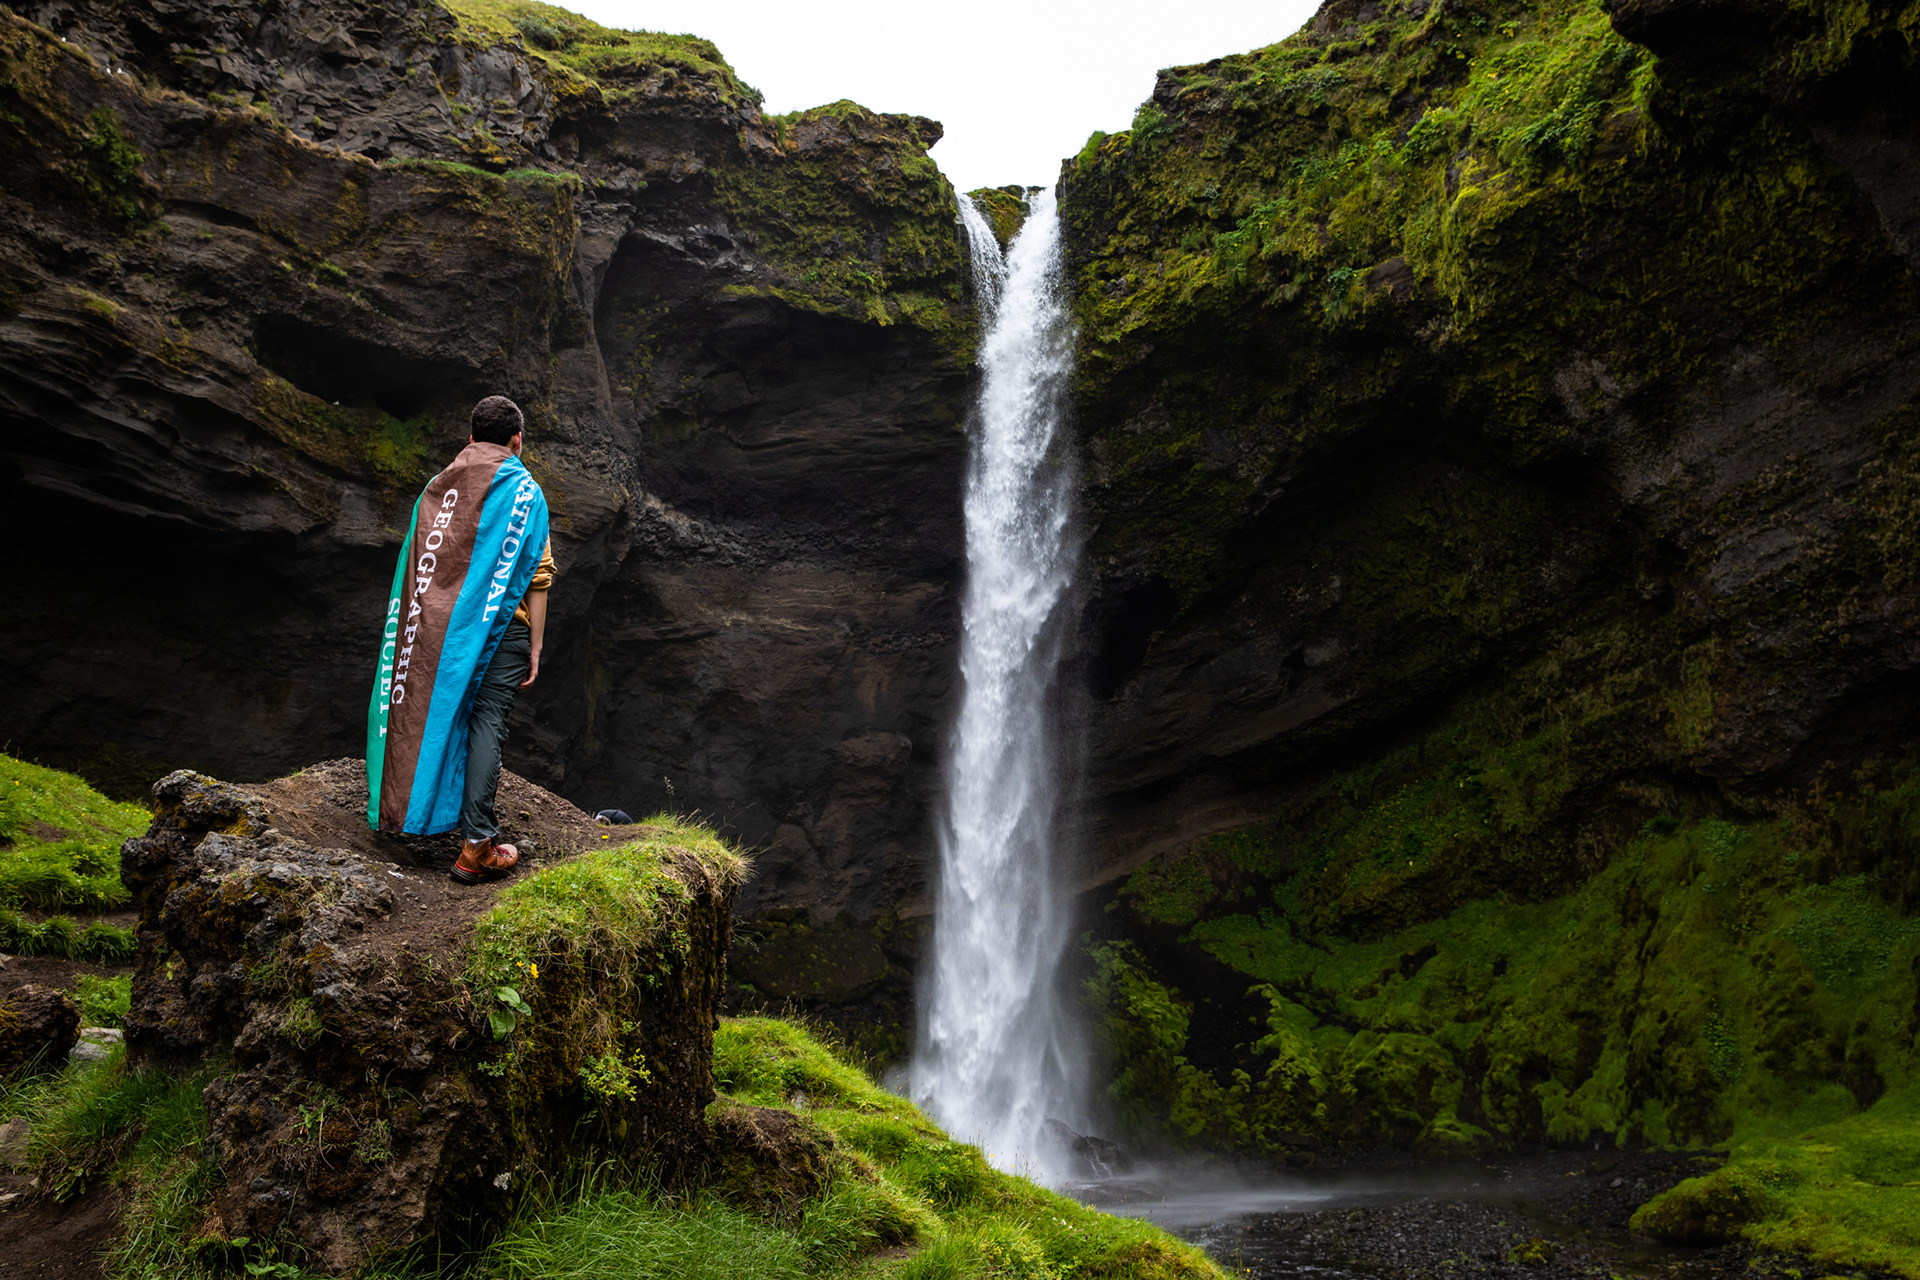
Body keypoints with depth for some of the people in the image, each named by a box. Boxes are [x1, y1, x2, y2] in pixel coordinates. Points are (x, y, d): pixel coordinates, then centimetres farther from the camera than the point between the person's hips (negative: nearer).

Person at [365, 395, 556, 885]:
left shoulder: (437, 486, 11)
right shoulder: (524, 492, -4)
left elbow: (416, 569, 12)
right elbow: (537, 578, -8)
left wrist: (431, 630, 18)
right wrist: (534, 648, -3)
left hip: (435, 625, 5)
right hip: (499, 626, -5)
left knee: (439, 711, 18)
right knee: (486, 724, -5)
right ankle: (476, 845, -6)